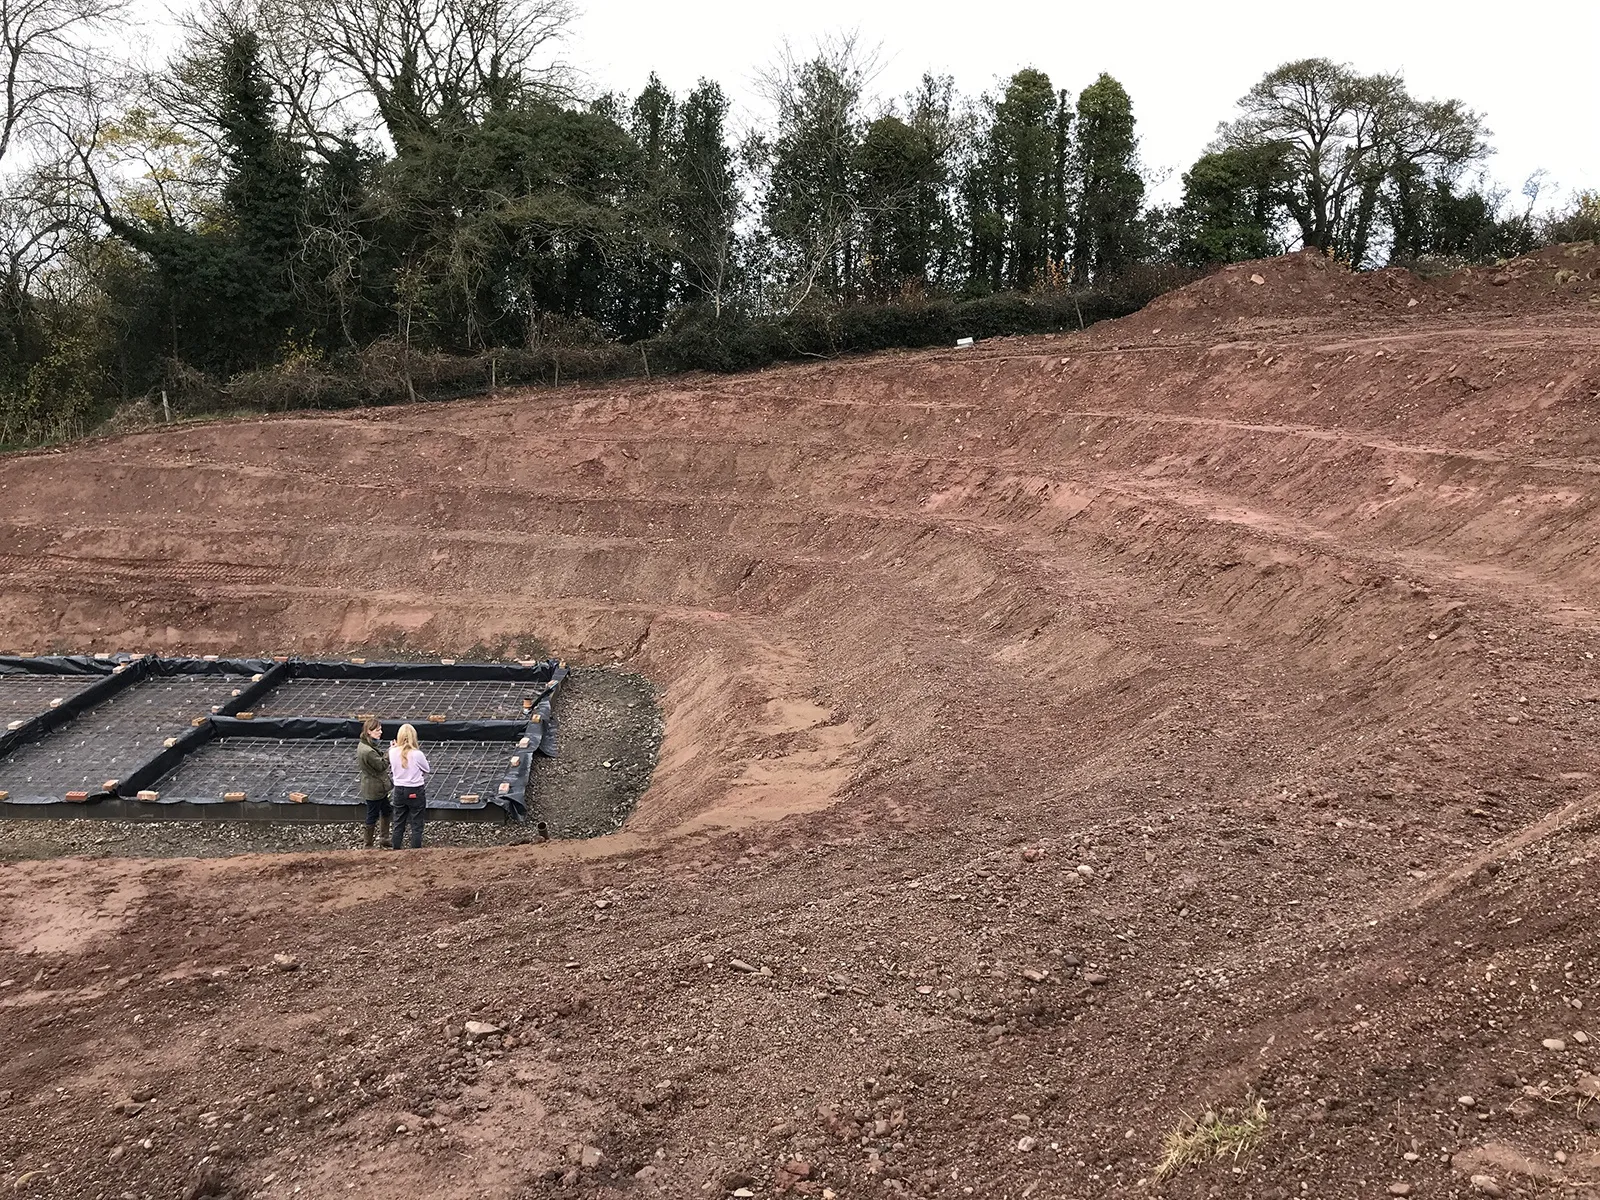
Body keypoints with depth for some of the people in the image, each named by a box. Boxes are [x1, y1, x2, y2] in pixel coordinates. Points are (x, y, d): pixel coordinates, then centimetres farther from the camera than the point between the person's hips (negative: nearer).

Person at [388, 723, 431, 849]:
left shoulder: (393, 752, -9)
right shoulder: (417, 754, -19)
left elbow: (392, 768, 7)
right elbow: (427, 769, -2)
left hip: (399, 790, 4)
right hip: (416, 792, -4)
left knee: (398, 824, 16)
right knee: (416, 825, 6)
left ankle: (396, 851, 23)